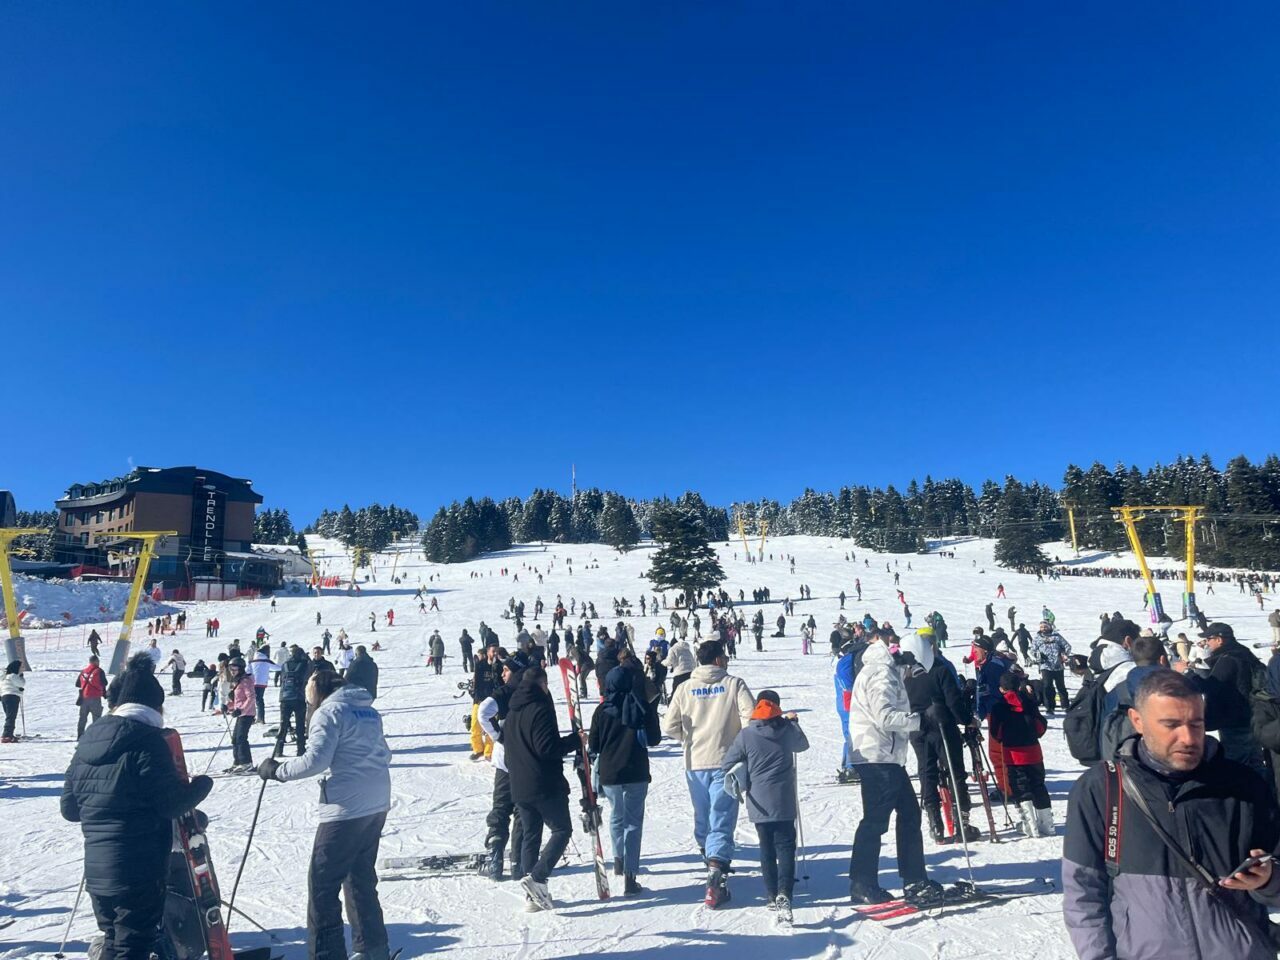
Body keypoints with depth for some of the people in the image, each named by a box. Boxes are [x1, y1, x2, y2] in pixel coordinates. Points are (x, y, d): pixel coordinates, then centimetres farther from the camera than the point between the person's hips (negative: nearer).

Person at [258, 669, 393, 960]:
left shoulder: (328, 712, -9)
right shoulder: (368, 710, 14)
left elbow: (315, 760, -18)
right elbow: (383, 754, 19)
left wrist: (277, 770, -6)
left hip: (347, 808, -8)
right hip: (377, 805, 9)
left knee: (322, 882, 1)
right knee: (361, 878, 19)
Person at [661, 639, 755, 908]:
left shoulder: (685, 689, 0)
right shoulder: (734, 684, -7)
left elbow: (669, 727, -1)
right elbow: (751, 719, -16)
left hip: (695, 763, 3)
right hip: (725, 761, -3)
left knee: (702, 818, 21)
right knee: (722, 820, -2)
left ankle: (710, 859, 38)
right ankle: (716, 875, -17)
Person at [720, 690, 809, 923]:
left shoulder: (746, 735, -7)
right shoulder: (789, 730, -3)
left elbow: (728, 763, -1)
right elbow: (803, 745, 20)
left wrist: (740, 784, 17)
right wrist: (794, 722, 34)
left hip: (759, 804, 0)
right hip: (784, 804, 0)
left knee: (767, 849, 15)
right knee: (785, 848, 1)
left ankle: (772, 894, 20)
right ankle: (784, 894, -16)